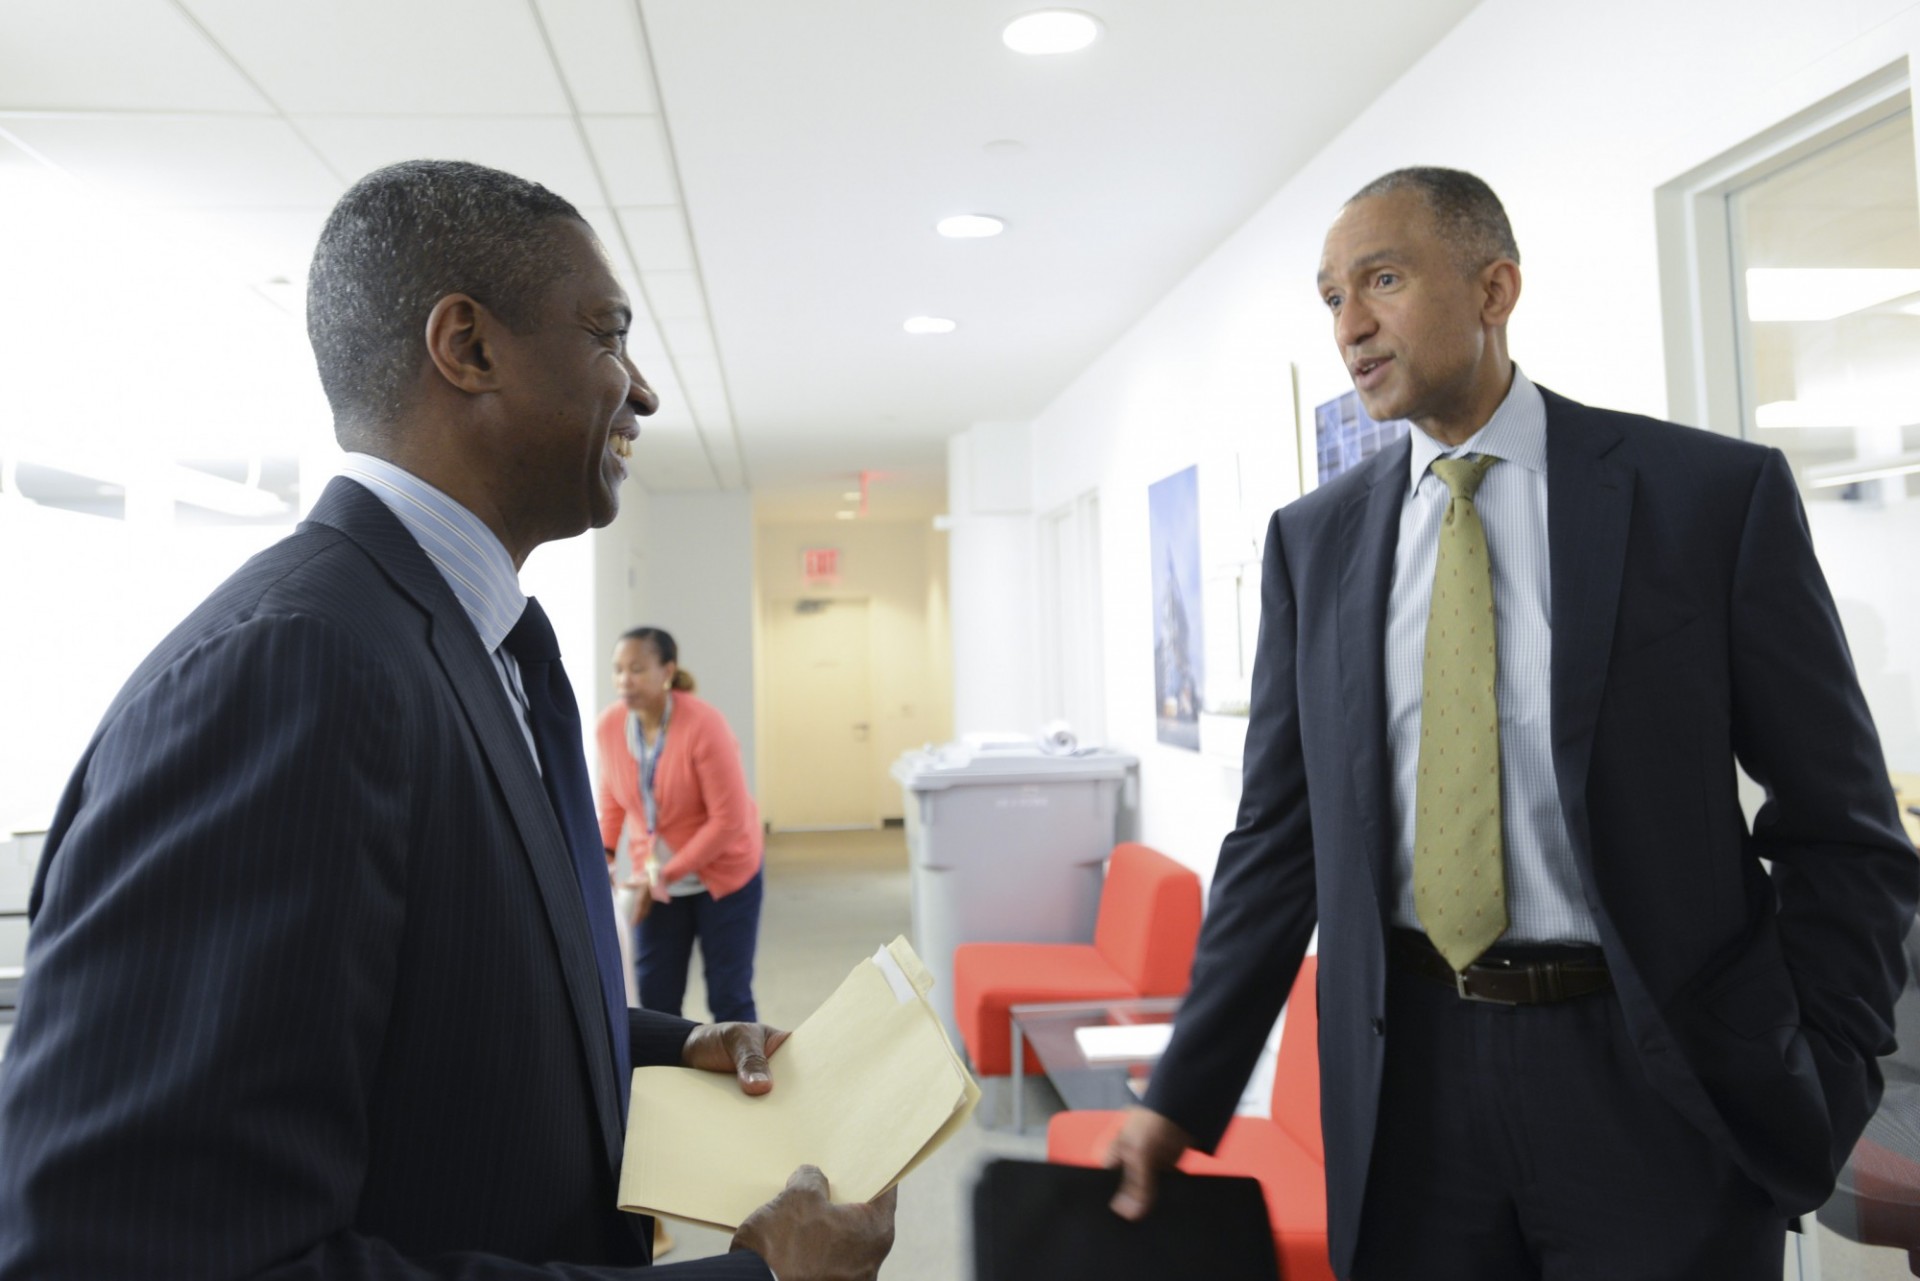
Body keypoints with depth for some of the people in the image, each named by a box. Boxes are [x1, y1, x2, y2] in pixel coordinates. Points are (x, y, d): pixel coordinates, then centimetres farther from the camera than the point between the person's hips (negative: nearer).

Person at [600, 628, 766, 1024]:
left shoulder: (703, 724, -24)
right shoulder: (609, 724, -10)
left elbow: (729, 819, -22)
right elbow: (612, 796, 8)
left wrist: (669, 874, -20)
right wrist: (603, 852, -7)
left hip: (724, 874, -4)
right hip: (655, 878, 4)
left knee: (728, 997, 3)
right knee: (655, 998, 5)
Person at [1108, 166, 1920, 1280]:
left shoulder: (1717, 493, -5)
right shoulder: (1313, 540, 3)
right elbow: (1279, 839, 4)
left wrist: (1814, 1100, -7)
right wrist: (1186, 1098, 1)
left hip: (1659, 1074, -2)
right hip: (1407, 1073, 3)